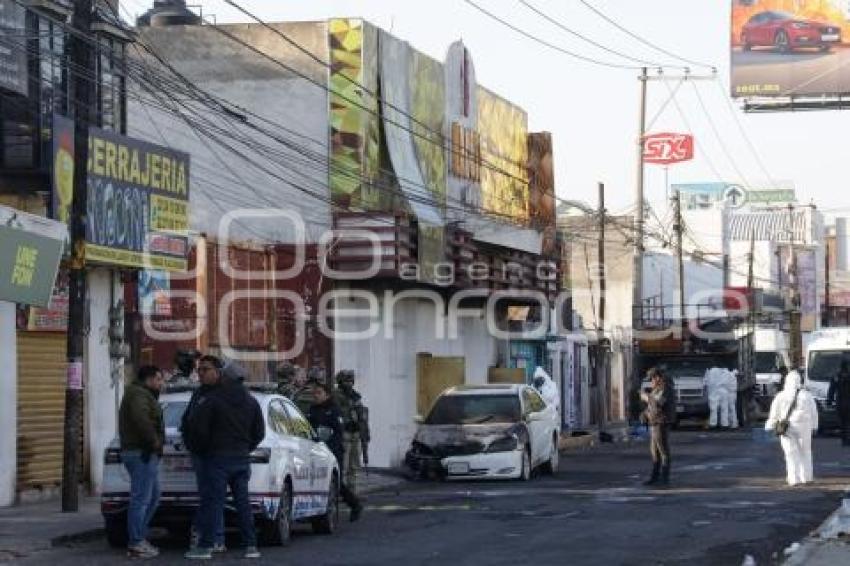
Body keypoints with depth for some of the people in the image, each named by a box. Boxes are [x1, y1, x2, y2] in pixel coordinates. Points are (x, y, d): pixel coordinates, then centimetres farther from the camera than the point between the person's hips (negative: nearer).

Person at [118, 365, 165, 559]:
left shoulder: (142, 394, 22)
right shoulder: (139, 395, -12)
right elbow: (140, 419, -30)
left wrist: (155, 442, 8)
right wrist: (154, 440, -21)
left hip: (144, 454, 11)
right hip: (142, 454, -11)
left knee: (153, 496, 18)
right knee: (141, 499, -8)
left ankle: (138, 538, 21)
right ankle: (136, 544, -6)